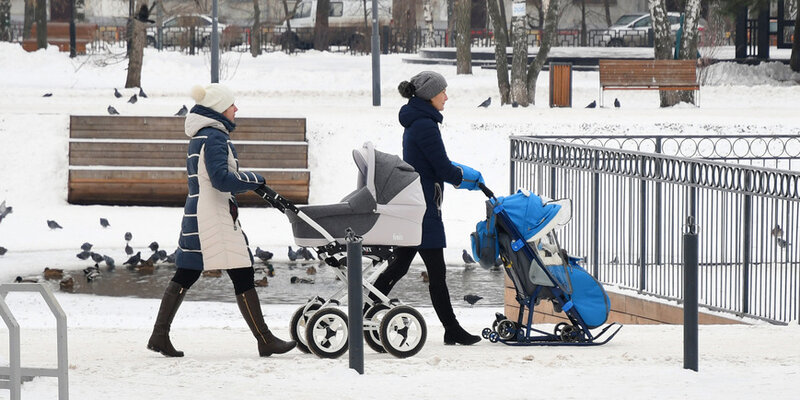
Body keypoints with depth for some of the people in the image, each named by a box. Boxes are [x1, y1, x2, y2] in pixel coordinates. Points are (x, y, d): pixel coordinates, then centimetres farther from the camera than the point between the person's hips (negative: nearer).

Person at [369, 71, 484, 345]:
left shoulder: (415, 122, 14)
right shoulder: (425, 125, -17)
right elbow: (443, 169, -17)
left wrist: (462, 173, 11)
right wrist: (467, 178, 1)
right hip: (424, 207, -10)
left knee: (400, 264, 12)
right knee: (436, 271, -4)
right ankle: (452, 331, 0)